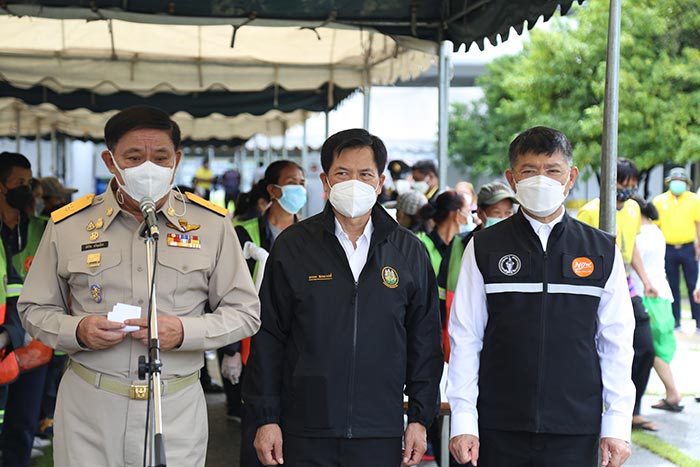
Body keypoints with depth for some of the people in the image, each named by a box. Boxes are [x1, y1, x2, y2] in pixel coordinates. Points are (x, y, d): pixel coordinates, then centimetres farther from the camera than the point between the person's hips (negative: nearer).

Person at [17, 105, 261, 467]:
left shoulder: (210, 224, 1)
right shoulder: (67, 225, 3)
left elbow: (245, 313, 4)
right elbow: (35, 310, 11)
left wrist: (184, 332, -14)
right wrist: (77, 331, -11)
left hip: (176, 411, 0)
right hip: (87, 408, 1)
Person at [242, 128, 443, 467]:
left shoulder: (410, 252, 6)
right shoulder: (292, 246, 2)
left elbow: (425, 343, 9)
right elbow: (268, 339, 2)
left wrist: (420, 417, 6)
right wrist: (266, 418, -1)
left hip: (380, 435, 1)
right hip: (306, 434, -1)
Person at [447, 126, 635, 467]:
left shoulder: (603, 252, 6)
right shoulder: (484, 248, 3)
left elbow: (616, 344, 5)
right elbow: (465, 339, 2)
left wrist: (616, 425, 1)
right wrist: (463, 422, -3)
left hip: (576, 432, 1)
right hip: (499, 429, 0)